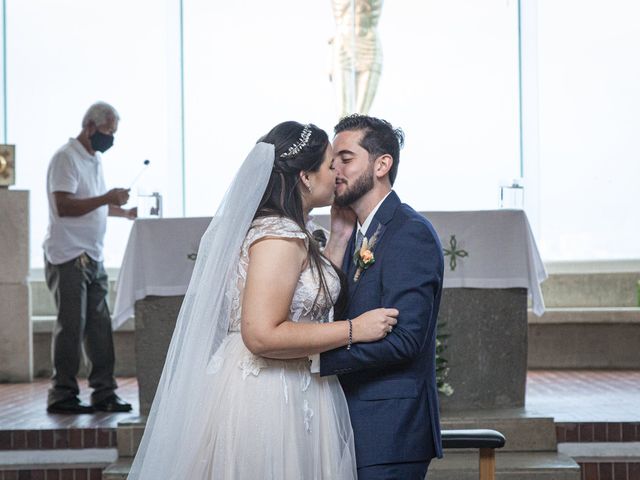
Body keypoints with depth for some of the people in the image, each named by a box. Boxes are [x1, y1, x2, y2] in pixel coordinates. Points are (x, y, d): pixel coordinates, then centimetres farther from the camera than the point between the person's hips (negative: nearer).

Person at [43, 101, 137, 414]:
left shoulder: (94, 159, 18)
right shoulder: (66, 157, -10)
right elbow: (64, 206, -20)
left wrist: (124, 212, 16)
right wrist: (105, 199, -22)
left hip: (92, 256, 9)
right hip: (68, 256, -9)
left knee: (100, 326, 7)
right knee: (71, 325, -6)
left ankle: (104, 393, 12)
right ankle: (62, 395, 0)